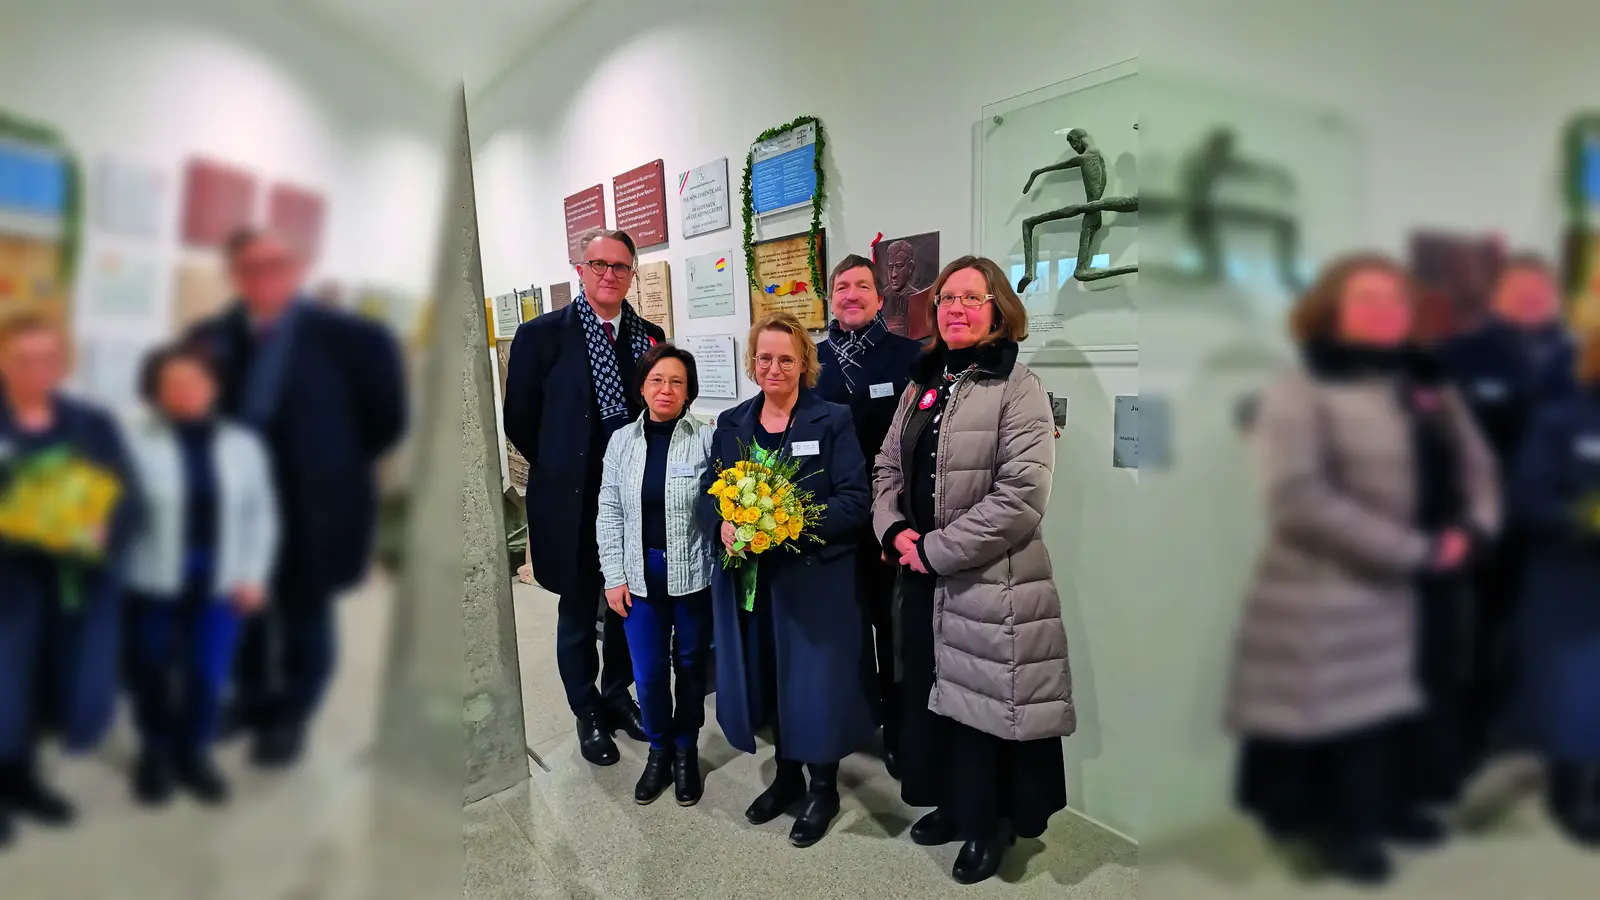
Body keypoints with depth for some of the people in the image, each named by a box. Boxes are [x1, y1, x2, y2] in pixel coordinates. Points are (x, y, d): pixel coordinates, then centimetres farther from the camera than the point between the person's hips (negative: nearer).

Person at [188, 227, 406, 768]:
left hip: (309, 510, -4)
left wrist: (330, 467, -4)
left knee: (304, 616, 12)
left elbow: (386, 419, -10)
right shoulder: (210, 338, 1)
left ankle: (290, 720, 32)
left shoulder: (351, 339, -15)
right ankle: (251, 698, 44)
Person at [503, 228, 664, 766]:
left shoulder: (649, 336, 3)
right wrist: (563, 470, 1)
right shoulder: (542, 334, -8)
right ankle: (588, 714, 33)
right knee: (578, 613, 13)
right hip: (573, 500, -3)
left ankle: (618, 695, 40)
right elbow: (520, 420, -3)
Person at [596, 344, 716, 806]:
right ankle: (659, 750, 33)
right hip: (640, 575, 2)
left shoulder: (706, 439, -8)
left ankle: (686, 750, 36)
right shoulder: (622, 441, 2)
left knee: (690, 665, 14)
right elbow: (610, 514, 4)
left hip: (693, 573, -2)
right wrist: (614, 576, 0)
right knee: (648, 673, 7)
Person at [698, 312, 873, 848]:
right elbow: (708, 494, 7)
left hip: (815, 576, -4)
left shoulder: (832, 420, -5)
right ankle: (787, 776, 36)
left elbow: (854, 500, -12)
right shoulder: (731, 424, 9)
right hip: (748, 575, 4)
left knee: (815, 680, 4)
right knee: (768, 678, 14)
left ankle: (824, 789, 27)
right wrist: (723, 526, -15)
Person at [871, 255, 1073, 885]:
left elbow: (1021, 498, -20)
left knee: (982, 701, 7)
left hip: (989, 583, -7)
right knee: (931, 691, 18)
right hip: (922, 576, 7)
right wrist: (894, 531, -5)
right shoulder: (923, 384, 11)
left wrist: (934, 549, -17)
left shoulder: (1018, 388, -11)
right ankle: (954, 803, 42)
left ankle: (989, 822, 32)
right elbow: (889, 467, 14)